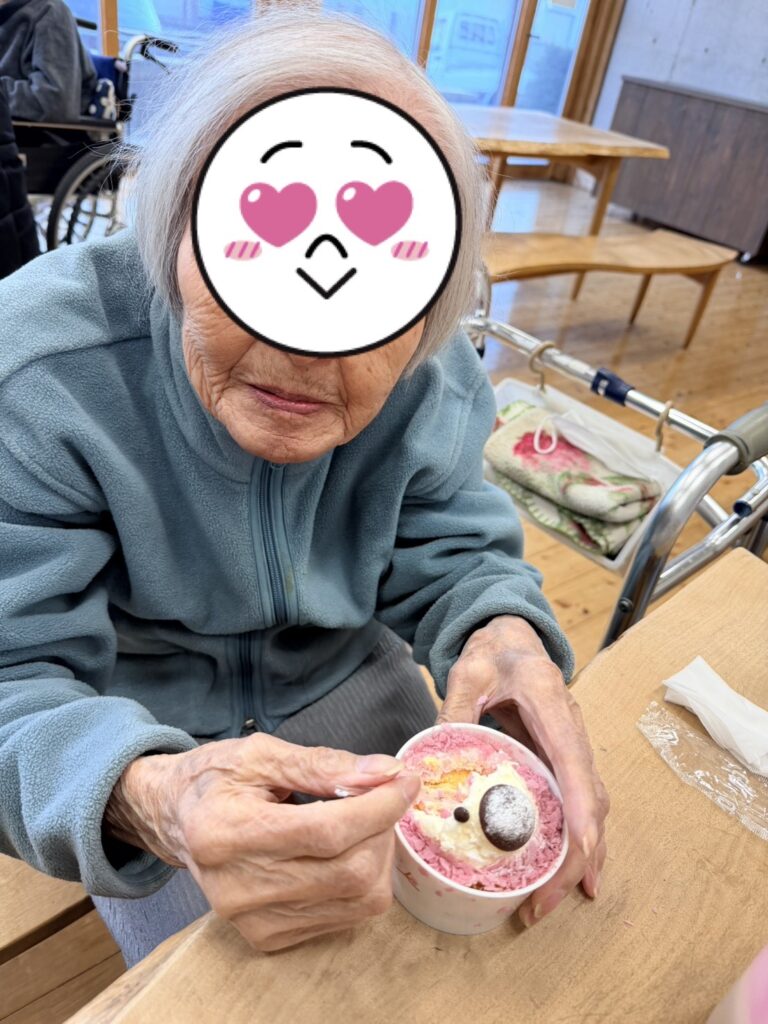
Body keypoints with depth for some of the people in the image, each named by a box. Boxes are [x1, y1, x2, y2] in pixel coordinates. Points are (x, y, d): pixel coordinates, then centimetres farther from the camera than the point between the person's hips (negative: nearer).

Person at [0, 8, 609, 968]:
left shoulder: (431, 374, -20)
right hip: (142, 723, -2)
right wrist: (145, 800, -51)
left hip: (345, 674, 3)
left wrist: (504, 630, -34)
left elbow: (450, 549, -10)